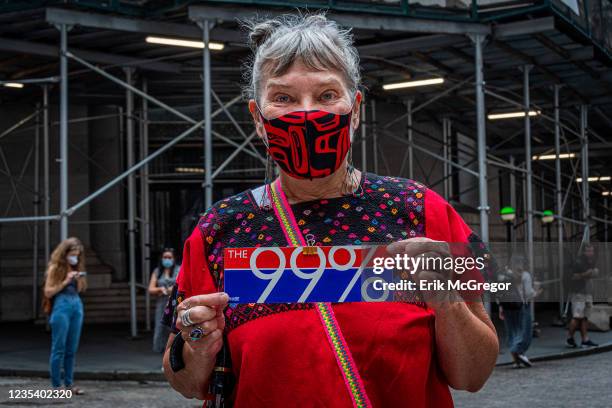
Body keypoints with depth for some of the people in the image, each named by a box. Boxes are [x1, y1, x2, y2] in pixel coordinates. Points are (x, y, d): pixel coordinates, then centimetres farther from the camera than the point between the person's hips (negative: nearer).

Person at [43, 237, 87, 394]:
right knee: (59, 348, -3)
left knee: (72, 349, 8)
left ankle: (69, 384, 14)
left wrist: (80, 279, -2)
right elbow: (48, 292, -5)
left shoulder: (76, 268, 14)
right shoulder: (55, 268, -2)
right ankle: (56, 386, 1)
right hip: (61, 307, -6)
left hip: (77, 306, 6)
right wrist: (65, 281, -13)